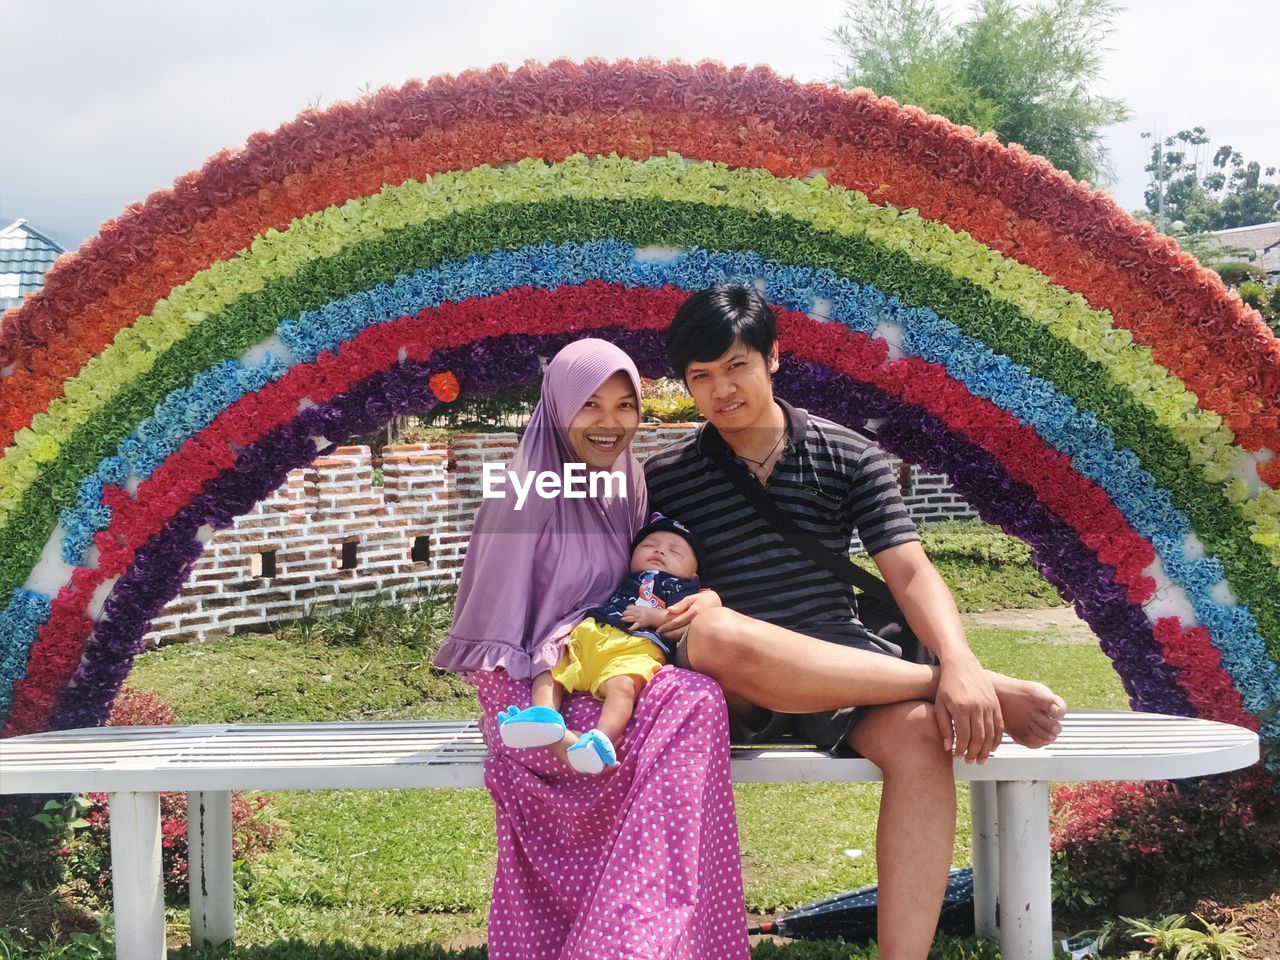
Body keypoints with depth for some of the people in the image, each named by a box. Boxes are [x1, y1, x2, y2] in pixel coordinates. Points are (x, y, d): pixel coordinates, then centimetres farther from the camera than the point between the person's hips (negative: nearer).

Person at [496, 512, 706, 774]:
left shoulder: (681, 587, 24)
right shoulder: (622, 581, 41)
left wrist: (654, 616, -7)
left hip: (635, 648, -6)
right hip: (585, 639, 7)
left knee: (623, 684, -38)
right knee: (545, 673, -14)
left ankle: (601, 740, -61)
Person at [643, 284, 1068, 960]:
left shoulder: (847, 457, 7)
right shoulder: (663, 479, 7)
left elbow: (910, 574, -2)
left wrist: (960, 663, -20)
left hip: (842, 666, 1)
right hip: (729, 681, -1)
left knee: (920, 733, -32)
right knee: (716, 632, -38)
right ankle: (963, 689, -27)